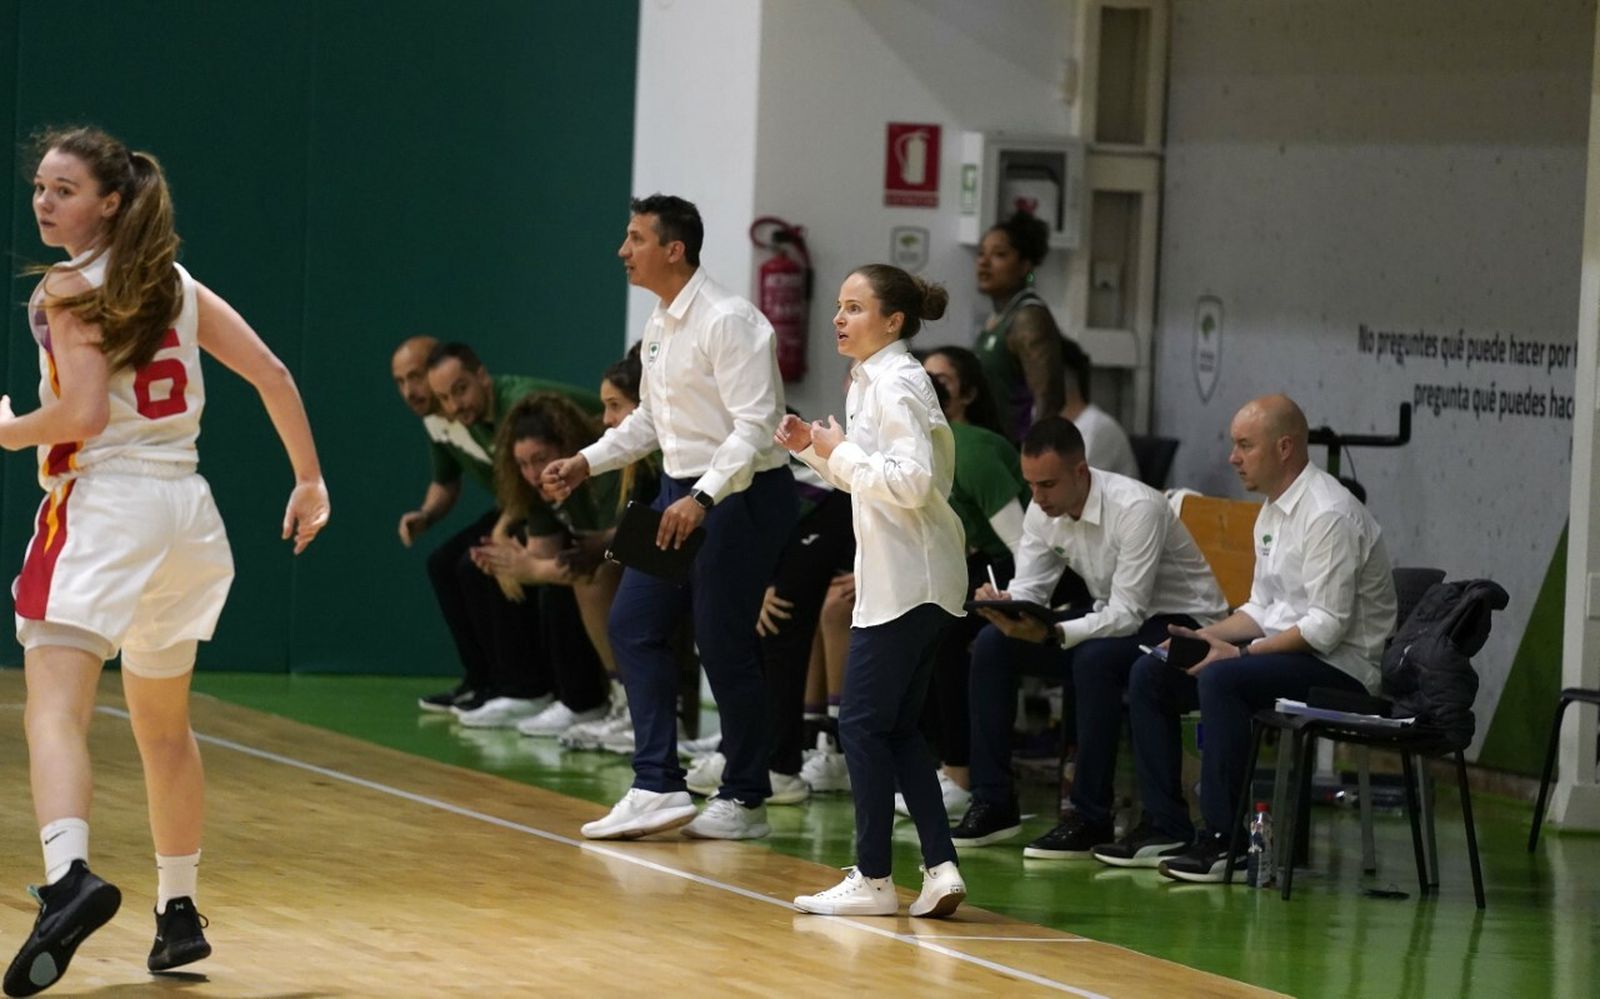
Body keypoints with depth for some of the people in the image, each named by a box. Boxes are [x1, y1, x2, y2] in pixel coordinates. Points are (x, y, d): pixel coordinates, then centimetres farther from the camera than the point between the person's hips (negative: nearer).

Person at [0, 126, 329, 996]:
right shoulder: (174, 283, 13)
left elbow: (83, 412, -18)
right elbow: (273, 377, 11)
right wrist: (310, 480, 19)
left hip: (102, 506, -7)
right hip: (184, 508, 7)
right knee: (163, 726, 21)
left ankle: (70, 876, -42)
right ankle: (179, 914, 29)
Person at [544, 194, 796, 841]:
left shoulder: (727, 322, -18)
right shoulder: (659, 326, 11)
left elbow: (756, 426, -23)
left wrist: (702, 499, -31)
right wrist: (587, 463, 15)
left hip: (740, 496, -9)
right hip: (682, 492, 9)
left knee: (723, 644, -3)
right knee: (633, 624, 4)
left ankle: (745, 800, 10)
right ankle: (658, 788, 4)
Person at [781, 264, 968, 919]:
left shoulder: (897, 385, -15)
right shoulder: (867, 381, 15)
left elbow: (911, 482, -26)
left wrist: (843, 452, -16)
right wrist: (814, 448, 10)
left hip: (909, 580, -10)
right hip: (893, 576, 10)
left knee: (864, 721, -6)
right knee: (895, 726, 9)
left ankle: (872, 879, -1)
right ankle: (940, 869, 6)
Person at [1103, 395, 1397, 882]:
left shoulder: (1328, 514, -18)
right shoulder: (1273, 512, 13)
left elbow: (1327, 626, -22)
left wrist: (1239, 653, -22)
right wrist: (1206, 636, 1)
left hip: (1340, 664, -10)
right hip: (1283, 651, 10)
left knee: (1221, 680, -33)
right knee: (1149, 674, 1)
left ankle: (1223, 839, -27)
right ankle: (1165, 830, 1)